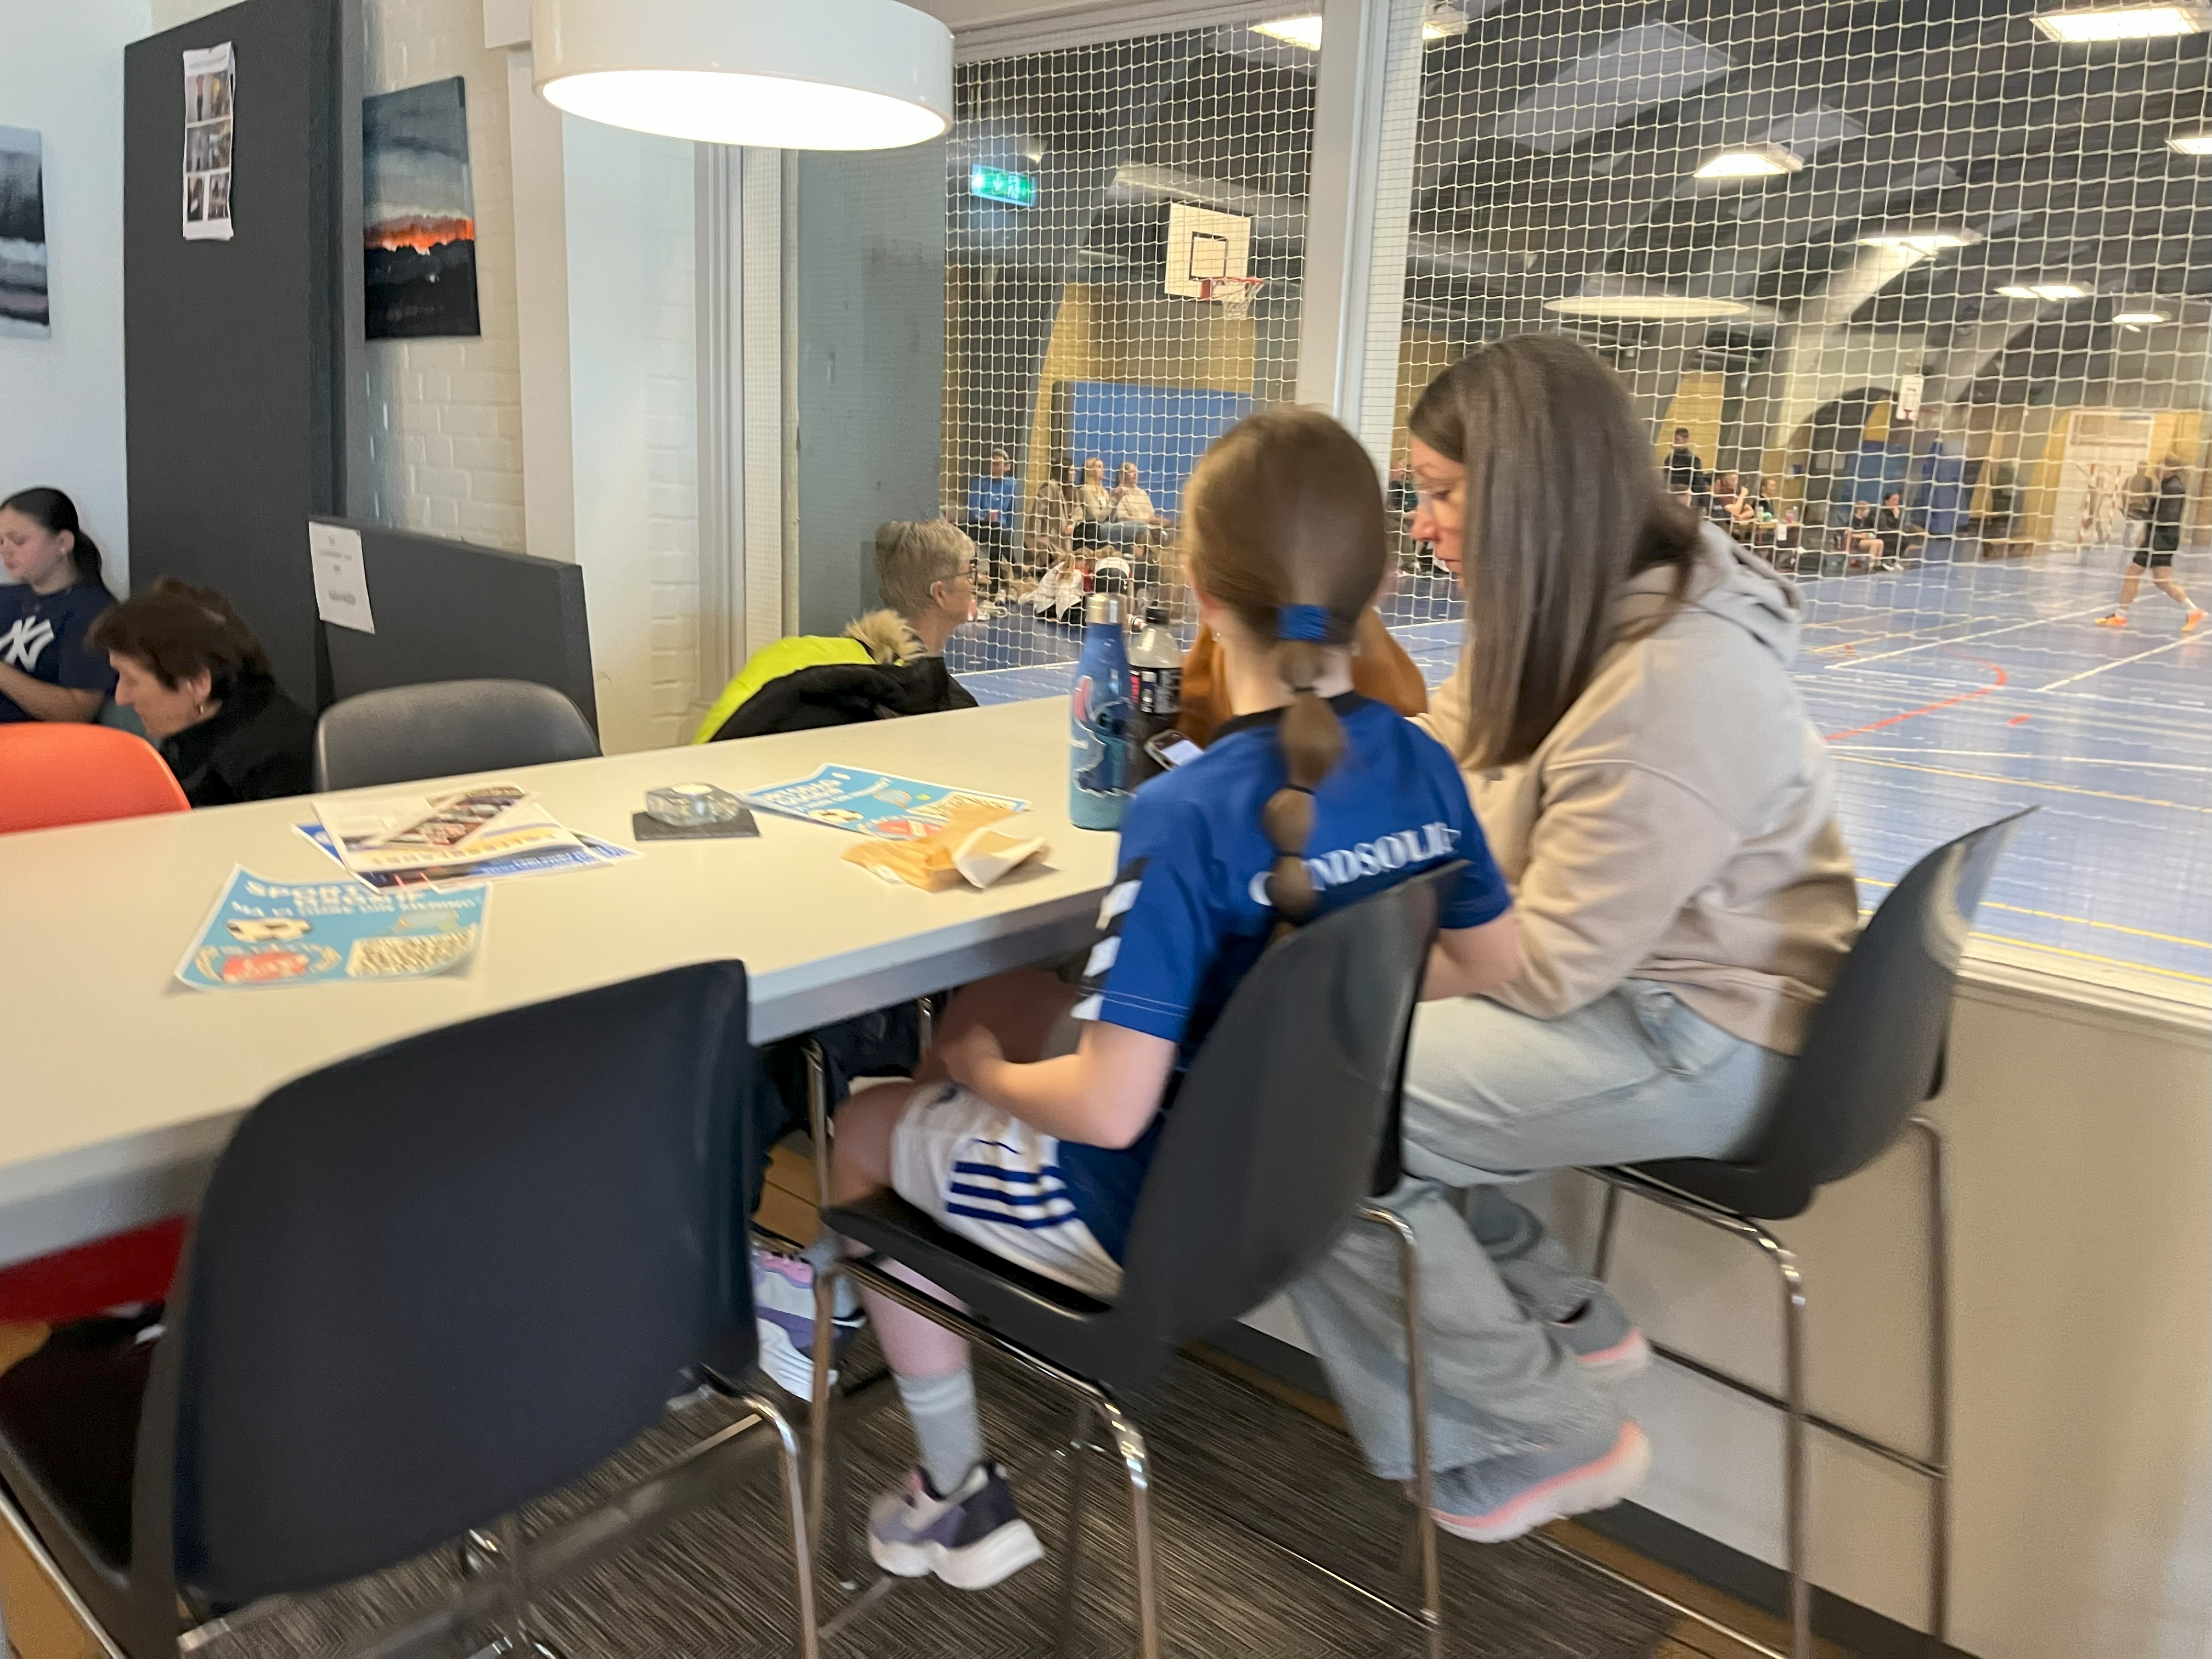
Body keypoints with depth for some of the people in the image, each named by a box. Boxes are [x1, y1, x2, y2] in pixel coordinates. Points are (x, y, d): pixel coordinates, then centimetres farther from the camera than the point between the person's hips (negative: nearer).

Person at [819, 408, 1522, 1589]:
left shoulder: (1189, 814, -30)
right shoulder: (1423, 766, -10)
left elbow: (1110, 1112, -29)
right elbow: (1494, 966, 5)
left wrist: (986, 1073, -10)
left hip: (1164, 1213, -7)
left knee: (866, 1134, 19)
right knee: (1000, 1001, 26)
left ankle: (960, 1500, 29)